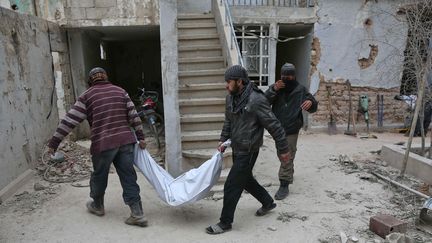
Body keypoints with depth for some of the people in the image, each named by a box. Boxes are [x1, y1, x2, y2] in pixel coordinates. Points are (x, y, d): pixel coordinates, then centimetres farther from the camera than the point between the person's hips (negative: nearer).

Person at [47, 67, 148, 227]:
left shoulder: (87, 96, 3)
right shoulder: (120, 91, 13)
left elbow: (69, 121, -3)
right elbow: (133, 115, 8)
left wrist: (54, 142, 1)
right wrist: (140, 137, 11)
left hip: (102, 144, -3)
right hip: (126, 141, 3)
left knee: (99, 176, 19)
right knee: (128, 177, 7)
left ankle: (97, 206, 40)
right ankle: (137, 214, 5)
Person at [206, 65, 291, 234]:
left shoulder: (256, 100, -23)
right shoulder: (231, 98, 1)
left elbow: (274, 126, -17)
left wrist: (283, 150, -11)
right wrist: (223, 141, 10)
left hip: (248, 151, -8)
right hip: (236, 149, 9)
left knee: (231, 187, -1)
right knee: (245, 179, 24)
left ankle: (225, 223, 18)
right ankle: (268, 202, 47)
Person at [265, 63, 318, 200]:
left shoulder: (301, 90, -6)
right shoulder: (275, 87, 1)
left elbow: (313, 108, -6)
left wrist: (311, 102, -31)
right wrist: (273, 90, -27)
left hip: (292, 130, -4)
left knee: (287, 158, -3)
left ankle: (284, 185, 4)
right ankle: (289, 176, 44)